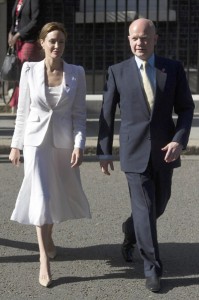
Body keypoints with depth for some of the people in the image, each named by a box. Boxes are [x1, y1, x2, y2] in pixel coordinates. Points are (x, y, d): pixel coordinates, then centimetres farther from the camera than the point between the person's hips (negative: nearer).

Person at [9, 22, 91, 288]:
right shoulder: (29, 69, -2)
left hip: (64, 141, 2)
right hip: (36, 139, -1)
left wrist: (79, 144, -11)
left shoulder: (76, 73, -2)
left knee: (63, 193, 15)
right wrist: (16, 144, 4)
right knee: (41, 196, -8)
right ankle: (44, 261, -2)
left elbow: (79, 113, -1)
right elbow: (23, 110, 3)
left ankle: (48, 236, 45)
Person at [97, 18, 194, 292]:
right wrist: (104, 151, 2)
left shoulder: (174, 68, 2)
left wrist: (179, 140, -12)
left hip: (164, 150, 3)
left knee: (158, 205, 15)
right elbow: (107, 114, 3)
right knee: (144, 209, -3)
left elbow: (185, 108, 3)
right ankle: (153, 268, 9)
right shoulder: (117, 71, 0)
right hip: (134, 151, -2)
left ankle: (131, 232, 46)